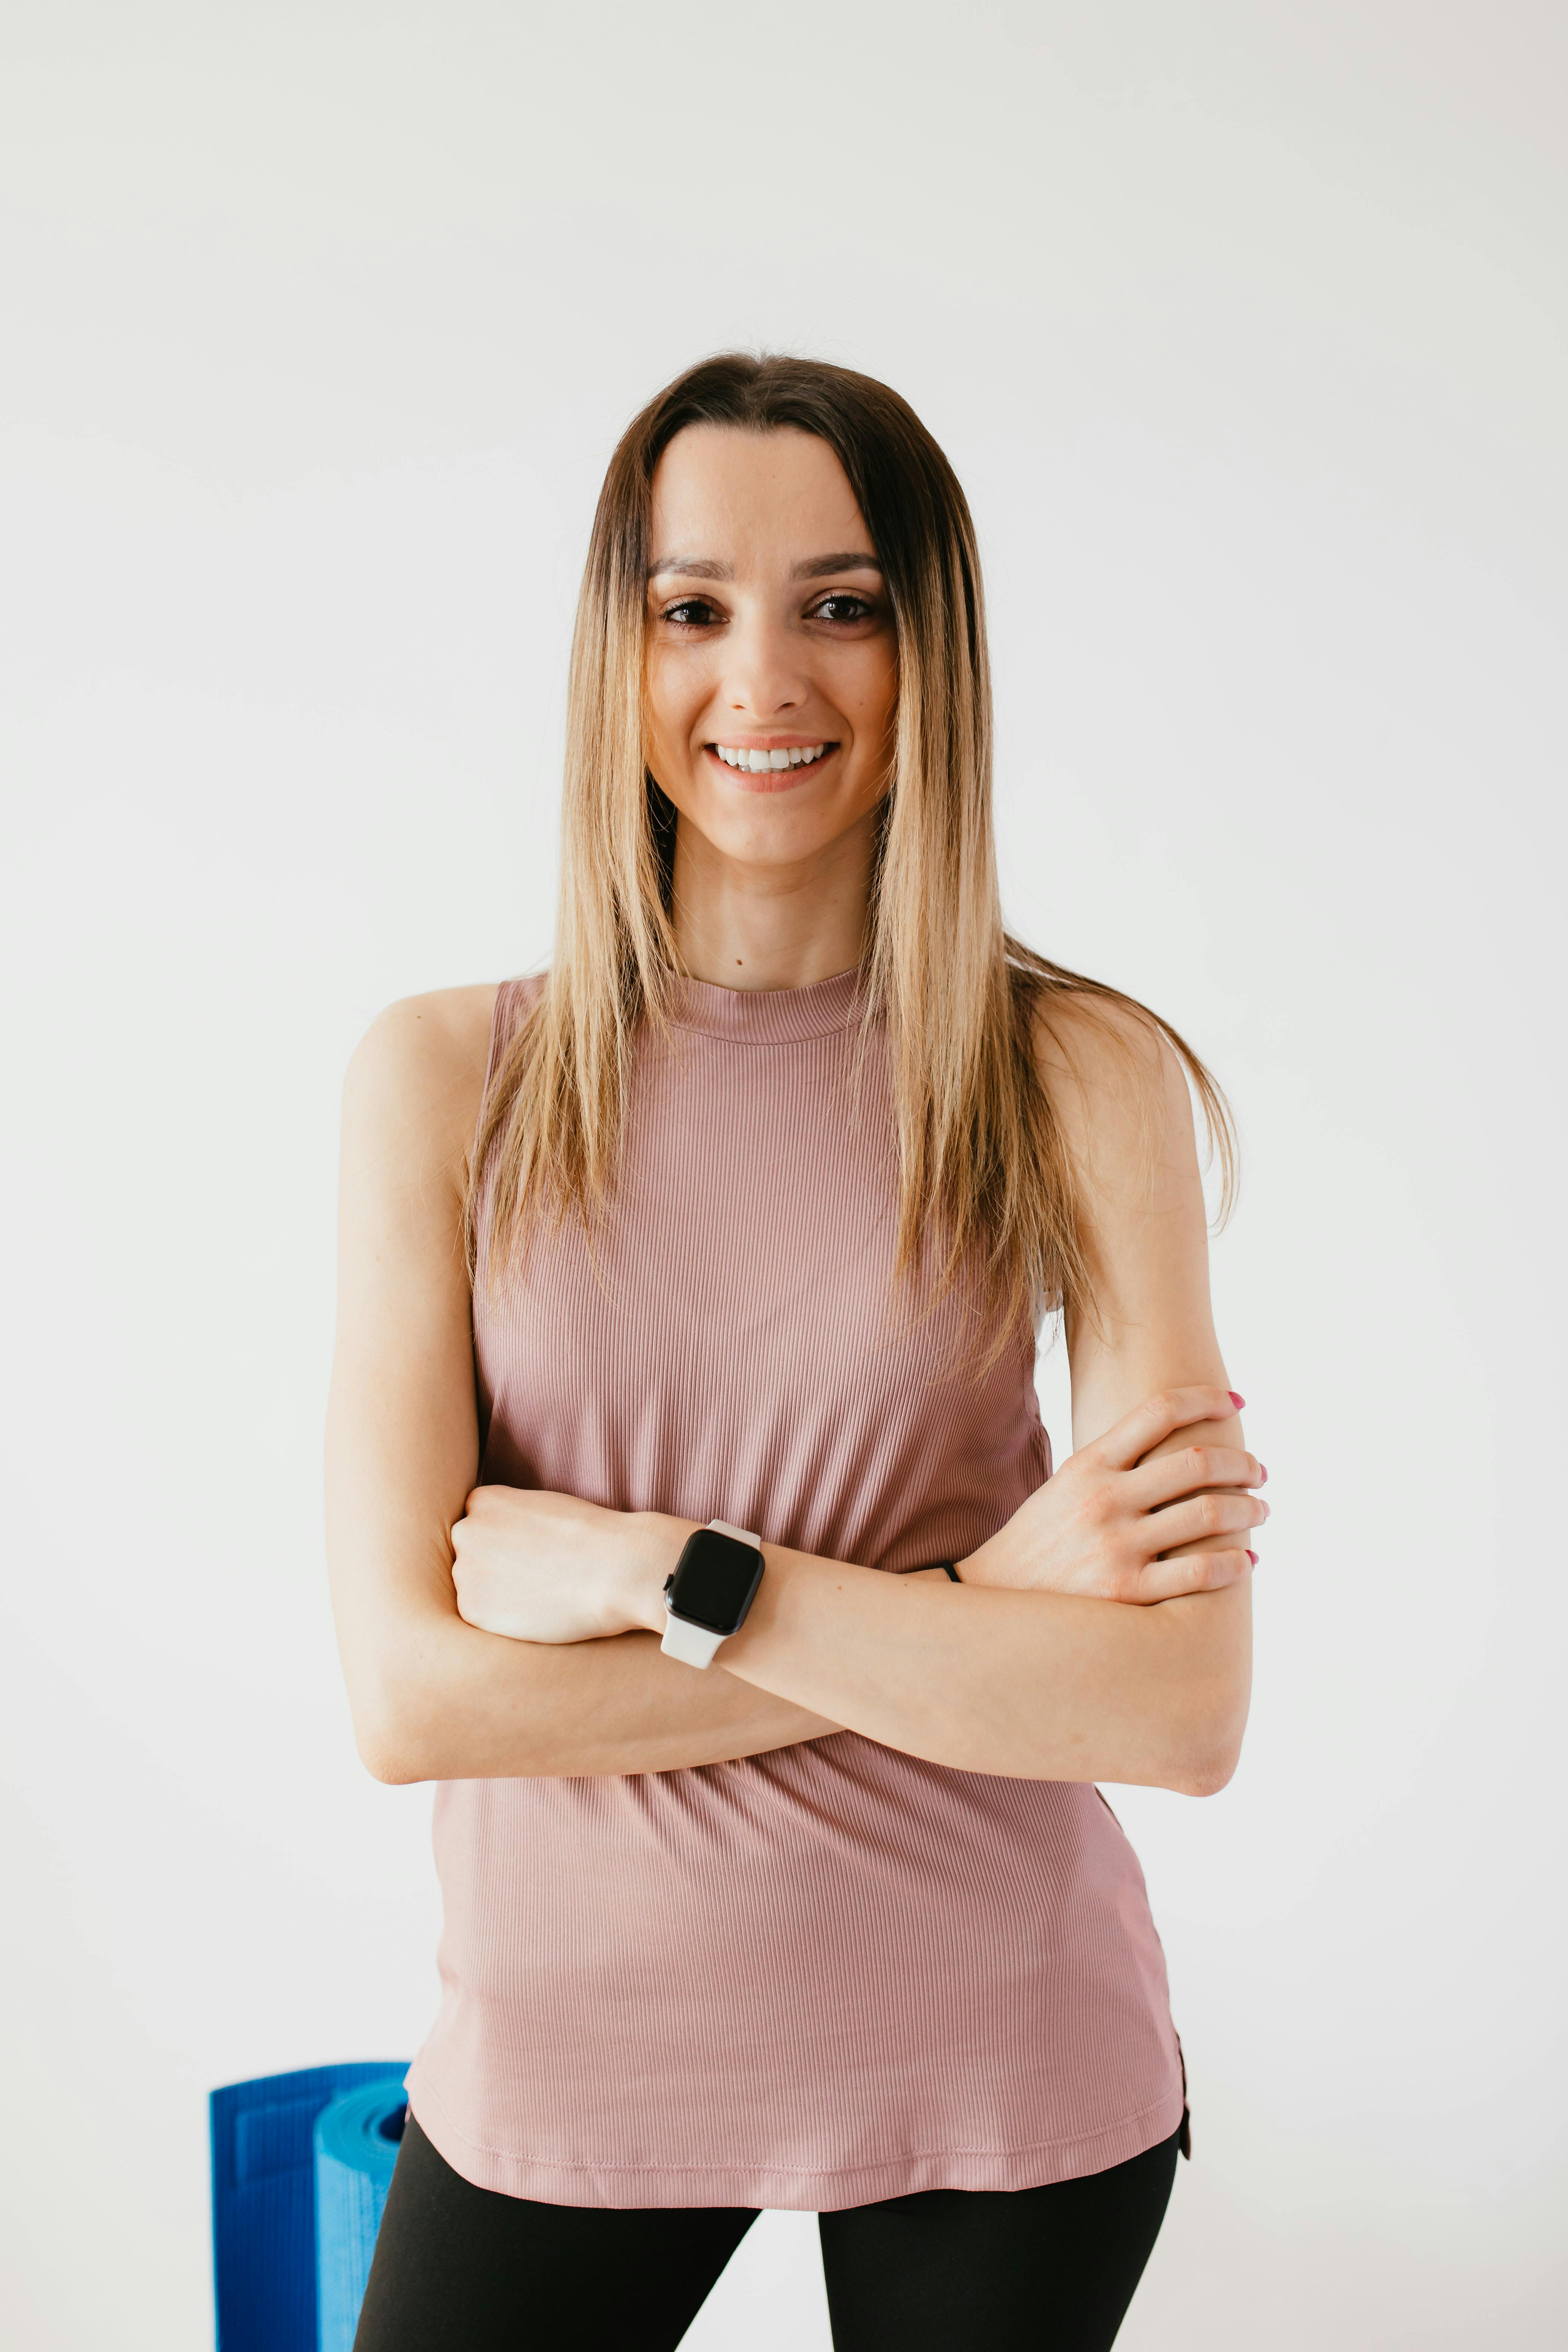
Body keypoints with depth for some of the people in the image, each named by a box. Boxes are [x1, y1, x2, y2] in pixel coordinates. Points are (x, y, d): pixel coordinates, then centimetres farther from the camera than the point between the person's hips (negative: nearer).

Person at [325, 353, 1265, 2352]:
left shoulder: (1082, 1075, -9)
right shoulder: (449, 1077, -7)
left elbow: (1183, 1707, -16)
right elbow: (410, 1692, -14)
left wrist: (663, 1573, -20)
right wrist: (971, 1609, -17)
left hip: (995, 2059, 0)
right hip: (566, 2046, 1)